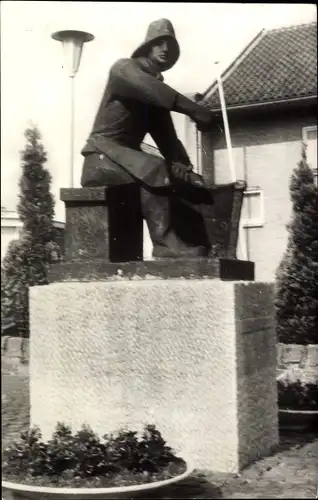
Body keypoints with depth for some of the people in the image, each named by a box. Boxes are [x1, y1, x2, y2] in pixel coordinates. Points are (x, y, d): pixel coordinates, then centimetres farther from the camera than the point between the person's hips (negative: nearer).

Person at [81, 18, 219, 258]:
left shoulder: (158, 91, 19)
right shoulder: (124, 68, -1)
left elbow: (167, 138, 10)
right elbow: (148, 88, -25)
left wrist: (187, 169, -9)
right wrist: (194, 109, -36)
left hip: (129, 159, 7)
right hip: (102, 157, -7)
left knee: (186, 185, -11)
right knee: (156, 174, -34)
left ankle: (192, 252, -22)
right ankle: (169, 249, -35)